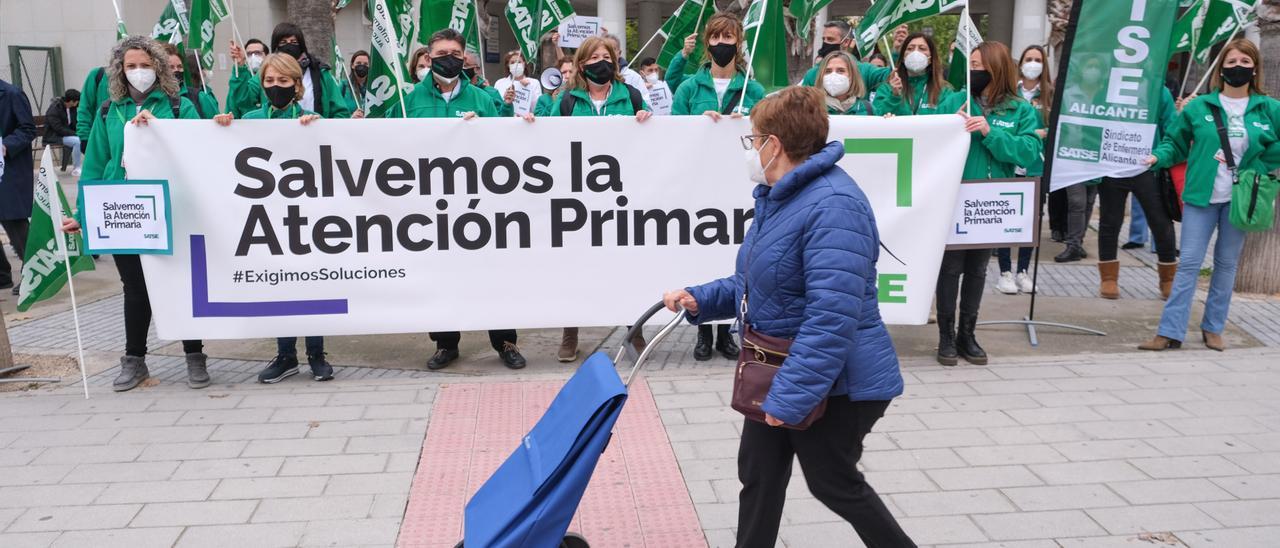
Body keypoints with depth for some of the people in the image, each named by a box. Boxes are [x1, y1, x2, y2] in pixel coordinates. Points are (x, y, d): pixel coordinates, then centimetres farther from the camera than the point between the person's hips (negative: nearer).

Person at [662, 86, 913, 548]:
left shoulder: (833, 207, -26)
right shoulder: (780, 198, 9)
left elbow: (832, 317, -32)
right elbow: (756, 285, 19)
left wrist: (791, 396, -32)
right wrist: (700, 300, 6)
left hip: (834, 384, -10)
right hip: (779, 373, 10)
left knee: (834, 484, 9)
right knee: (758, 474, 15)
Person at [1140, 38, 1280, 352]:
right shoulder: (1199, 107, 1)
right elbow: (1176, 142, 8)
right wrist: (1158, 157, -11)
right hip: (1201, 196, -1)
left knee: (1226, 264, 10)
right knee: (1188, 263, -3)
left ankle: (1213, 329, 21)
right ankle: (1170, 332, -2)